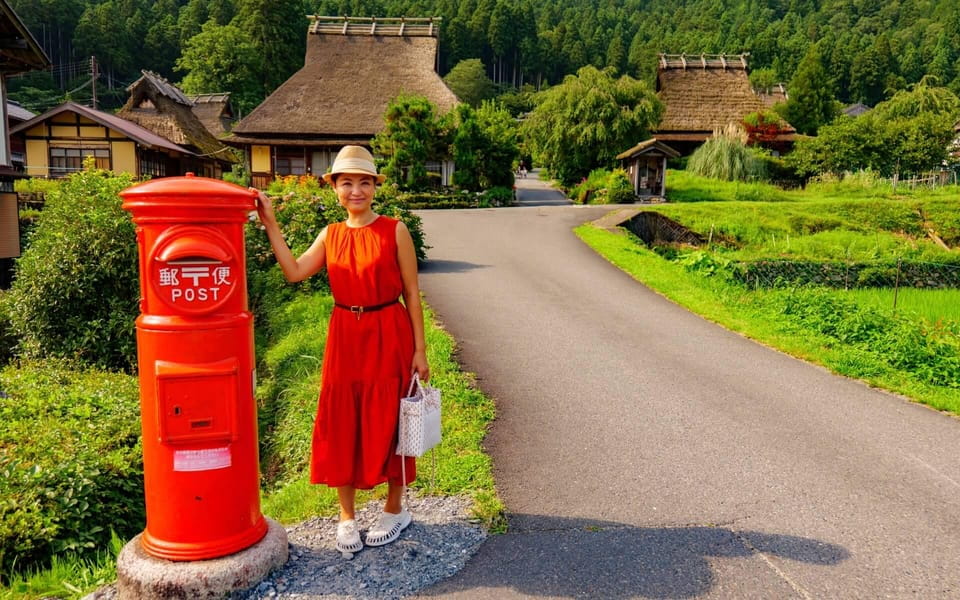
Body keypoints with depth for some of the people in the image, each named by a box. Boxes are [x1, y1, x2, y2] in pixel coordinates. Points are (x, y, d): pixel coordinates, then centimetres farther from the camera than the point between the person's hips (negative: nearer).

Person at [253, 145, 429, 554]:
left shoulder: (395, 231, -6)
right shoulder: (331, 235, 6)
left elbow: (411, 293, -5)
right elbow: (294, 272, -6)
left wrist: (419, 350, -7)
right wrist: (270, 224, -6)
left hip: (389, 337, -4)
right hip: (345, 337, 4)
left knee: (387, 423, 7)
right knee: (341, 425, 8)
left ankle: (395, 510, 27)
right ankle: (347, 517, 24)